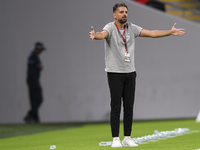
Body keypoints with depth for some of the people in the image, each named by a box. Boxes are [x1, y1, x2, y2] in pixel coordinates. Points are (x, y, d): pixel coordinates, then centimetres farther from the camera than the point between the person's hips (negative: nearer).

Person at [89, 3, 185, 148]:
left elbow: (151, 33, 6)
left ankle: (127, 138, 10)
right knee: (116, 107, -6)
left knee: (129, 107, 5)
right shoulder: (110, 28, -9)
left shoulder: (131, 28, 7)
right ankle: (115, 139, -2)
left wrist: (170, 32, -1)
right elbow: (103, 34, -31)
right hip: (115, 72, -5)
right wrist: (95, 35, -55)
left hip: (130, 72, 5)